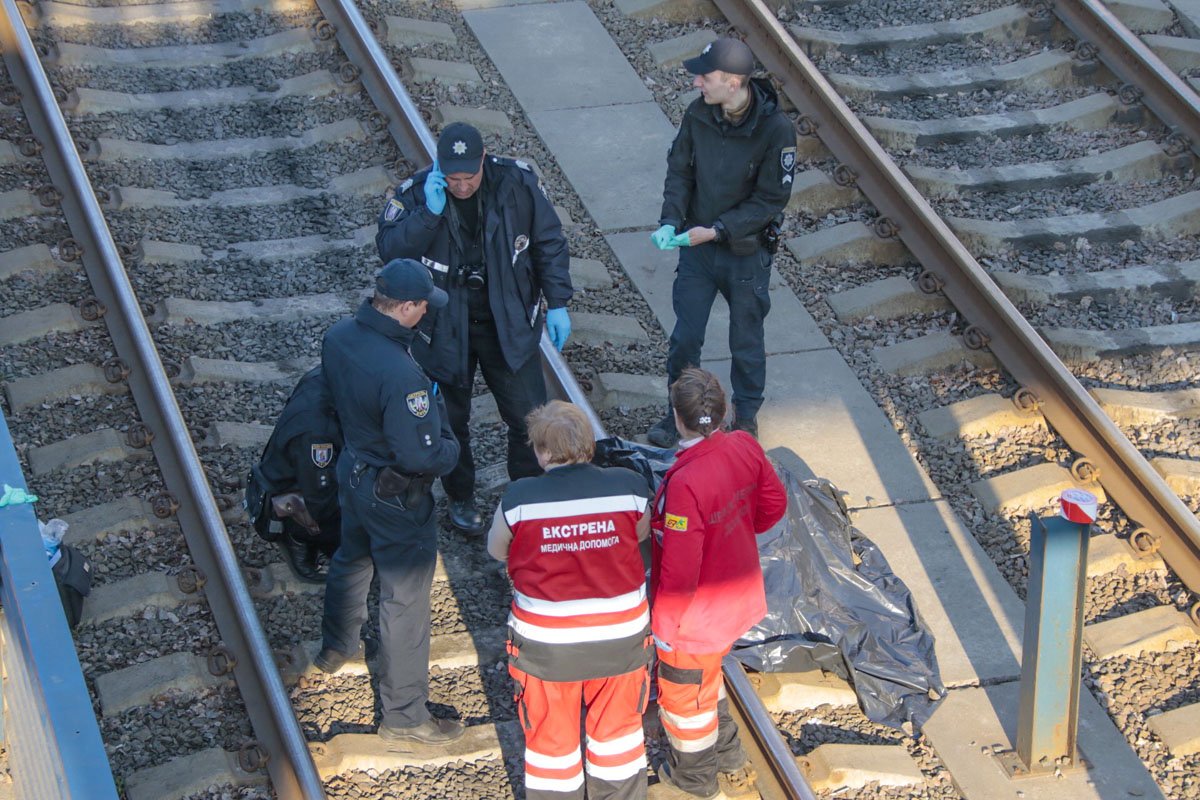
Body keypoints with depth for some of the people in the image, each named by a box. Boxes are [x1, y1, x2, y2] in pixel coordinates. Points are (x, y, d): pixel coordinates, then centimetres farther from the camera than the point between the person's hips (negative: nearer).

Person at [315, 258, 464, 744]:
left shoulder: (338, 336, -12)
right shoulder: (400, 375, -37)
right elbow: (422, 457, -33)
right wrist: (450, 448, -12)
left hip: (352, 466, 9)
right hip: (395, 495, -8)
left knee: (351, 559, 33)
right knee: (405, 600, 7)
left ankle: (336, 647, 58)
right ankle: (404, 714, 21)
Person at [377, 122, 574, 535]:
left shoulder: (516, 183, -12)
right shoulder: (414, 195, -15)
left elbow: (549, 244, -1)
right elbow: (390, 249, -26)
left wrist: (557, 304, -2)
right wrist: (429, 213, -36)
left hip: (508, 325, 1)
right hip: (444, 330, 0)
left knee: (529, 417, 6)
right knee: (450, 420, 14)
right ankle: (461, 498, 37)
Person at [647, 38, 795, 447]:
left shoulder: (775, 129, -22)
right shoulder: (698, 114, -10)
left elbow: (771, 199, -18)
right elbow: (679, 170, 0)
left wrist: (717, 230, -24)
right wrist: (670, 222, -15)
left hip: (746, 251, -3)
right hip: (697, 245, 3)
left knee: (746, 341, 14)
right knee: (685, 336, 9)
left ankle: (746, 415, 35)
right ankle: (678, 413, 29)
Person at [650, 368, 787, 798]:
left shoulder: (685, 482, -36)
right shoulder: (744, 446, -14)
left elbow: (679, 568, -30)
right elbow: (774, 503, 3)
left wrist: (664, 619, -14)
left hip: (695, 617, -7)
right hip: (737, 598, 7)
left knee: (684, 691, 19)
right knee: (707, 674, 33)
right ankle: (726, 749, 53)